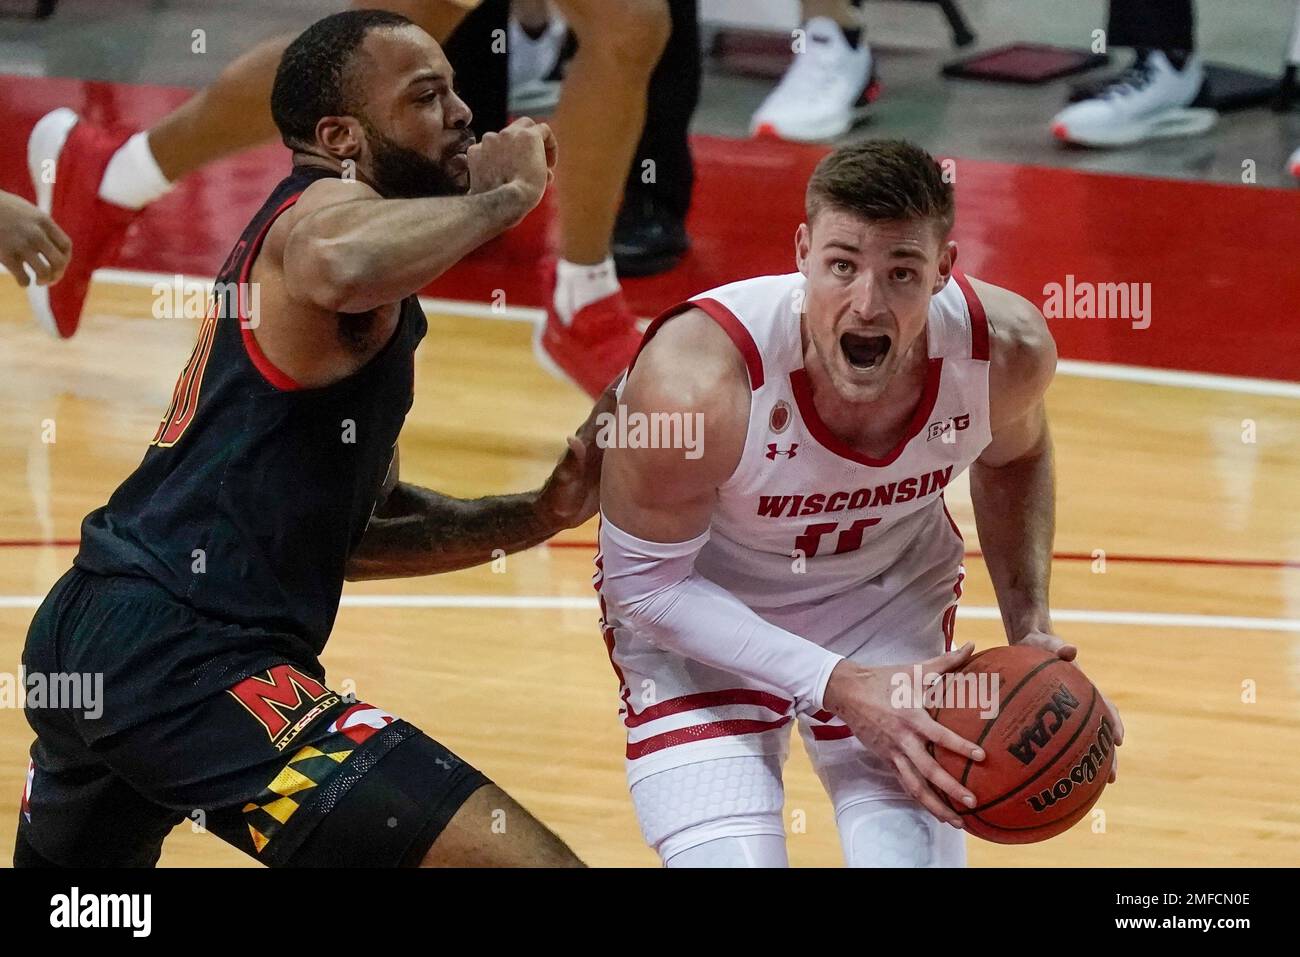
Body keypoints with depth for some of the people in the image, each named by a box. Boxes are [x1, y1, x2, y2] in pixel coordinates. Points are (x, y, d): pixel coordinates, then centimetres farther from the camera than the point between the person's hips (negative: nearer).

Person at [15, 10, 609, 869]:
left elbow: (354, 522, 29)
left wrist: (536, 516, 16)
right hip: (185, 662, -11)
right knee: (528, 862, -18)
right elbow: (339, 267, -33)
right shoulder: (327, 207, -6)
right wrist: (502, 196, -16)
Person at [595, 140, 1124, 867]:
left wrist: (1029, 626, -9)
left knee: (917, 852, -7)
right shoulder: (696, 381, -37)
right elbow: (643, 584, -22)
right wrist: (835, 687, -28)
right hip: (699, 617, -3)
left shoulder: (1006, 350, -24)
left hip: (893, 602, 3)